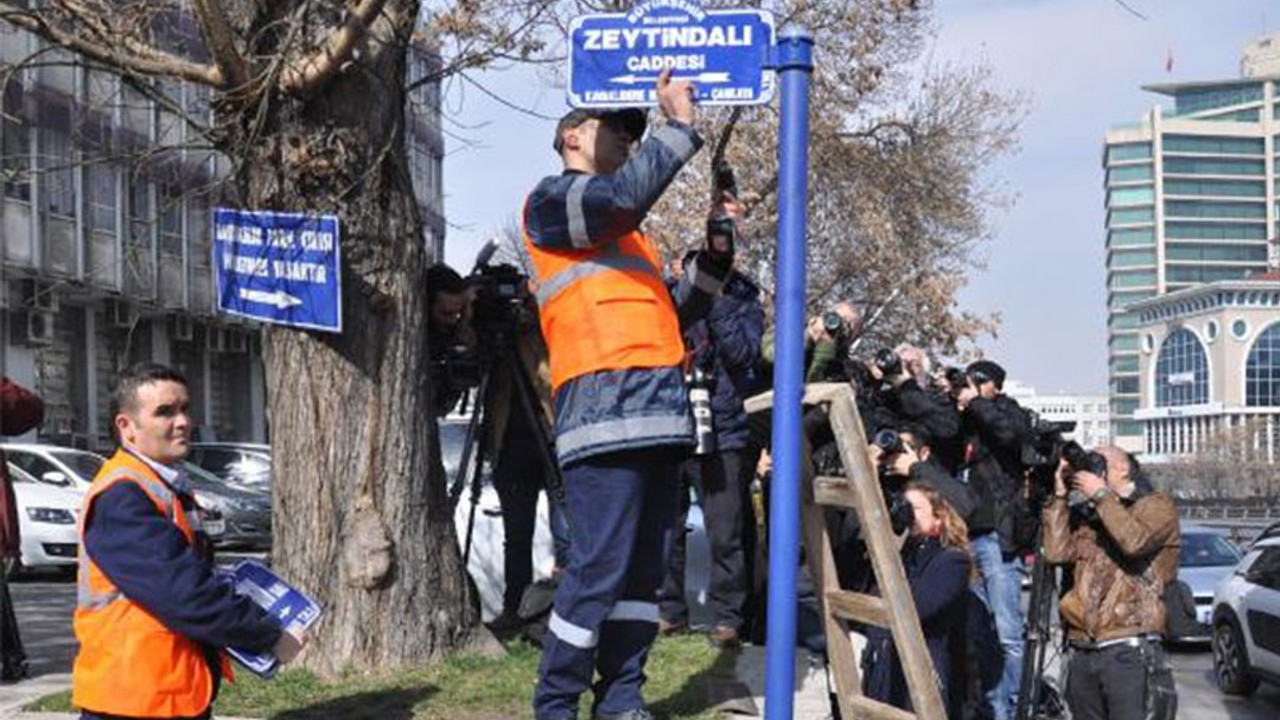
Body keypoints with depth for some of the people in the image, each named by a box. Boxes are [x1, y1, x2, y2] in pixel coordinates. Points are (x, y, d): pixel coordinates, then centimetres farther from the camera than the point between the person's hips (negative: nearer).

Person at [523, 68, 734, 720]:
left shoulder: (626, 229, 29)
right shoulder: (552, 198, 4)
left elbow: (675, 312, 27)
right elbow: (625, 194, -17)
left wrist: (715, 253, 16)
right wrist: (680, 123, -9)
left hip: (660, 411, 9)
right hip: (605, 405, -9)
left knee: (644, 567, 7)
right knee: (598, 568, -11)